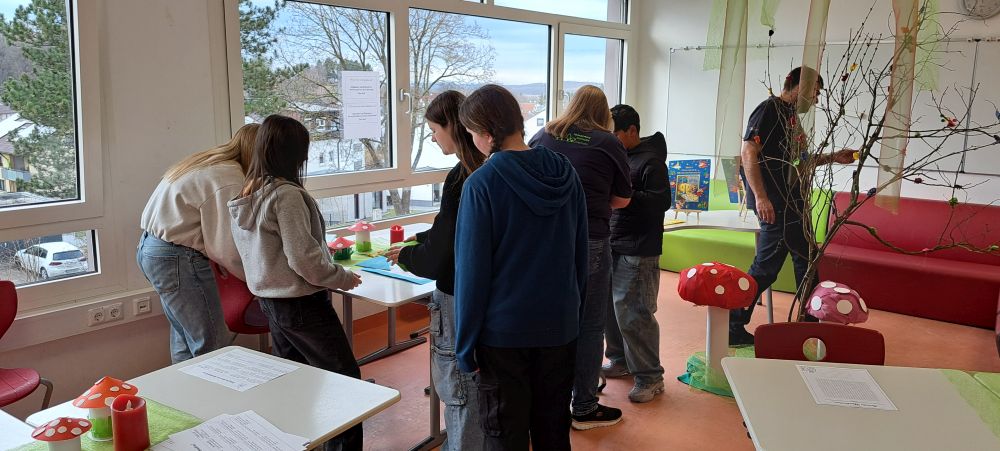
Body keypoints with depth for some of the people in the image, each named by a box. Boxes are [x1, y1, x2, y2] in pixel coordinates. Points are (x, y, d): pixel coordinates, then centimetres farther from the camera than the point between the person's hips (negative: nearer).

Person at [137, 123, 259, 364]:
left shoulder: (208, 163, 12)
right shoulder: (229, 180, -19)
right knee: (212, 345, -5)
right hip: (176, 258, -11)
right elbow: (227, 249, -19)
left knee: (184, 339, 19)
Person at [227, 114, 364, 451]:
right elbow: (304, 259, -22)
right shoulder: (285, 194, -21)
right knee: (345, 379, 3)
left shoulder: (246, 196, 5)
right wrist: (344, 278, -10)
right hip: (302, 303, -9)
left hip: (270, 299, 9)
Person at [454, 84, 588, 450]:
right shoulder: (565, 173, 0)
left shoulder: (482, 183, -16)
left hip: (503, 331, -5)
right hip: (561, 325, 5)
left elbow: (472, 269, -15)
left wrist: (465, 345, -7)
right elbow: (580, 254, 7)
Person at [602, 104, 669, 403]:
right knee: (609, 306, 14)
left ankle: (650, 377, 5)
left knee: (633, 313, -7)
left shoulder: (651, 160, -11)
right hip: (612, 244, 9)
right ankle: (621, 360, 31)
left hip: (638, 251, -8)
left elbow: (662, 200, -18)